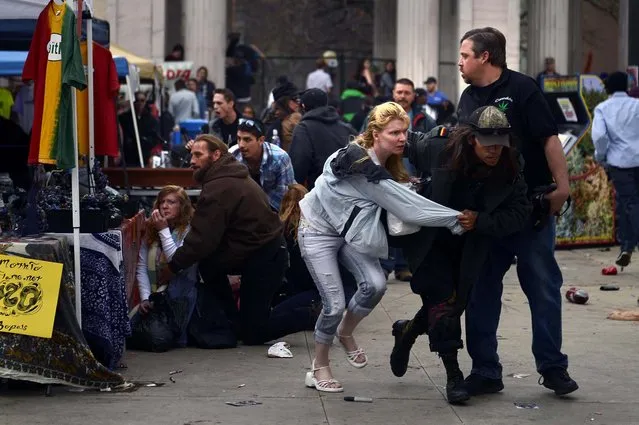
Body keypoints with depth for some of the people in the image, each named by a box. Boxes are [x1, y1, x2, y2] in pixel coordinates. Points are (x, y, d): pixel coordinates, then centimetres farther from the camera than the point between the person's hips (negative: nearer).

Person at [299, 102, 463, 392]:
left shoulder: (387, 163, -4)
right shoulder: (359, 162, -31)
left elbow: (397, 203, -12)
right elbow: (402, 202, -34)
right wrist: (455, 218, -34)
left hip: (348, 231, 7)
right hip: (318, 232, -7)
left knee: (375, 284, -14)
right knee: (335, 304, -9)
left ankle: (345, 332, 15)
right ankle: (319, 368, 14)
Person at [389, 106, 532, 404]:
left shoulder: (510, 172, -16)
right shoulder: (442, 150, -22)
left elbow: (519, 214, -17)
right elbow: (408, 143, -4)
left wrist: (481, 221, -28)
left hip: (467, 249, 4)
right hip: (429, 242, -4)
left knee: (457, 302, 12)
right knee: (443, 300, -13)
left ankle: (406, 332, 41)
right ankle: (453, 375, -4)